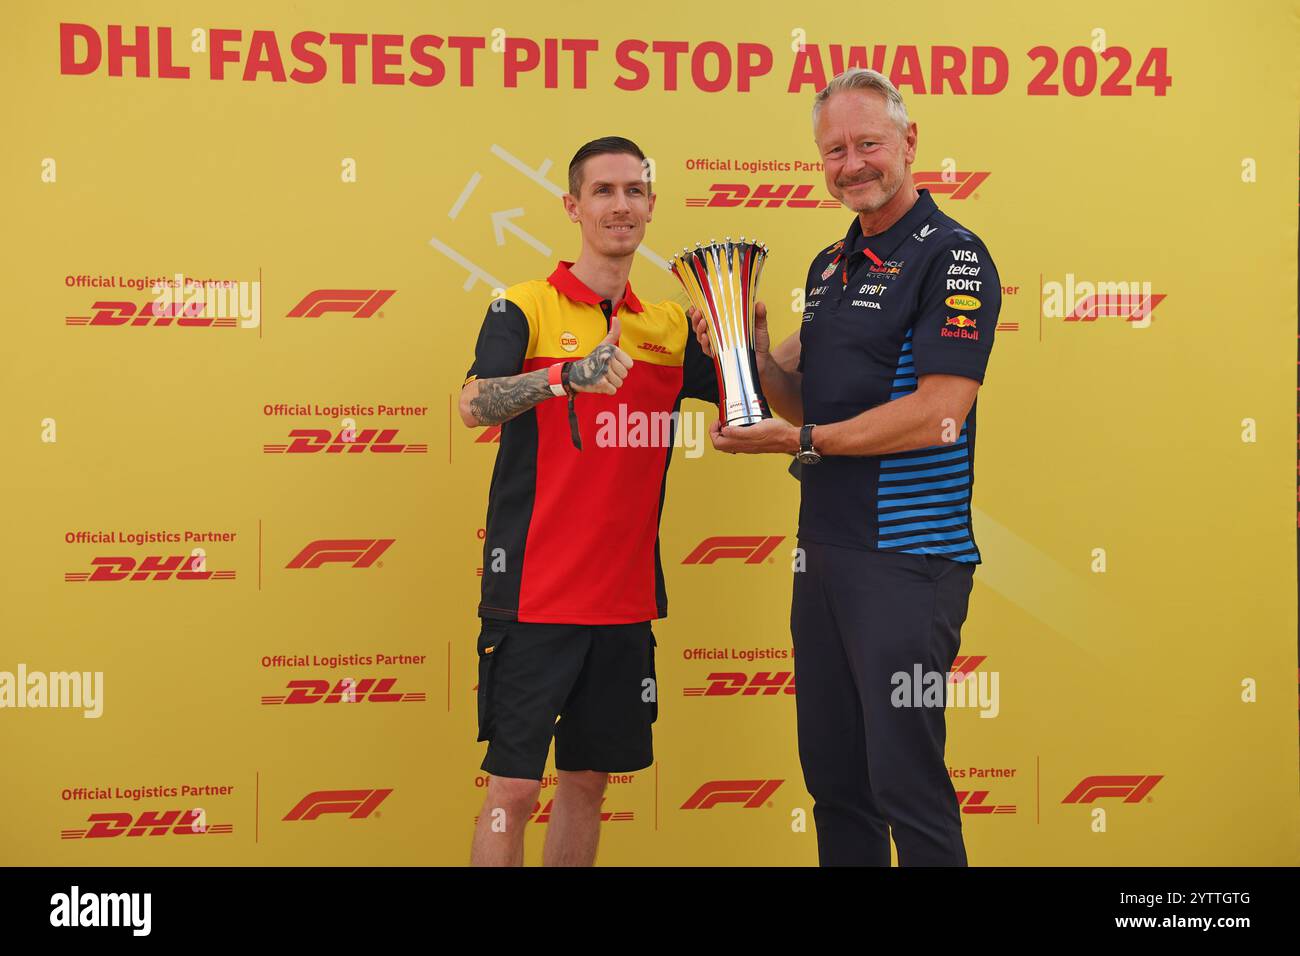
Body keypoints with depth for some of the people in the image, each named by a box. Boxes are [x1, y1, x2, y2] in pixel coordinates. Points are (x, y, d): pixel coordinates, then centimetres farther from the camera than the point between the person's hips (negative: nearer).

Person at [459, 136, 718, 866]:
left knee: (589, 780, 13)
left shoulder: (671, 326, 10)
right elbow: (474, 406, -20)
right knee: (514, 785, -3)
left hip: (627, 595, 5)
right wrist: (568, 374, -37)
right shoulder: (525, 308, -4)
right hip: (534, 590, -5)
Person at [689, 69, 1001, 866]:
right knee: (833, 776, 14)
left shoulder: (952, 256, -8)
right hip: (825, 548, 8)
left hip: (908, 559, -8)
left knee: (906, 781, -4)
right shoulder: (830, 266, 17)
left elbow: (937, 413, -18)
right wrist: (752, 351, 2)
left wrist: (804, 442, -14)